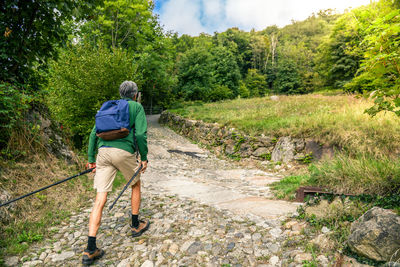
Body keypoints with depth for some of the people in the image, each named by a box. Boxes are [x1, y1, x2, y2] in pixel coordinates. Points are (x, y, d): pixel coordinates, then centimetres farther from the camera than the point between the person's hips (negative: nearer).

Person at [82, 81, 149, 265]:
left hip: (103, 152, 4)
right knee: (136, 185, 22)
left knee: (100, 200, 3)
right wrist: (144, 158, 2)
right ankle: (135, 226, 34)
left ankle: (90, 250, 3)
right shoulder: (137, 107, 10)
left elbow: (94, 133, 17)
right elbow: (141, 134, -5)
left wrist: (91, 158, 18)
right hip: (124, 151, -4)